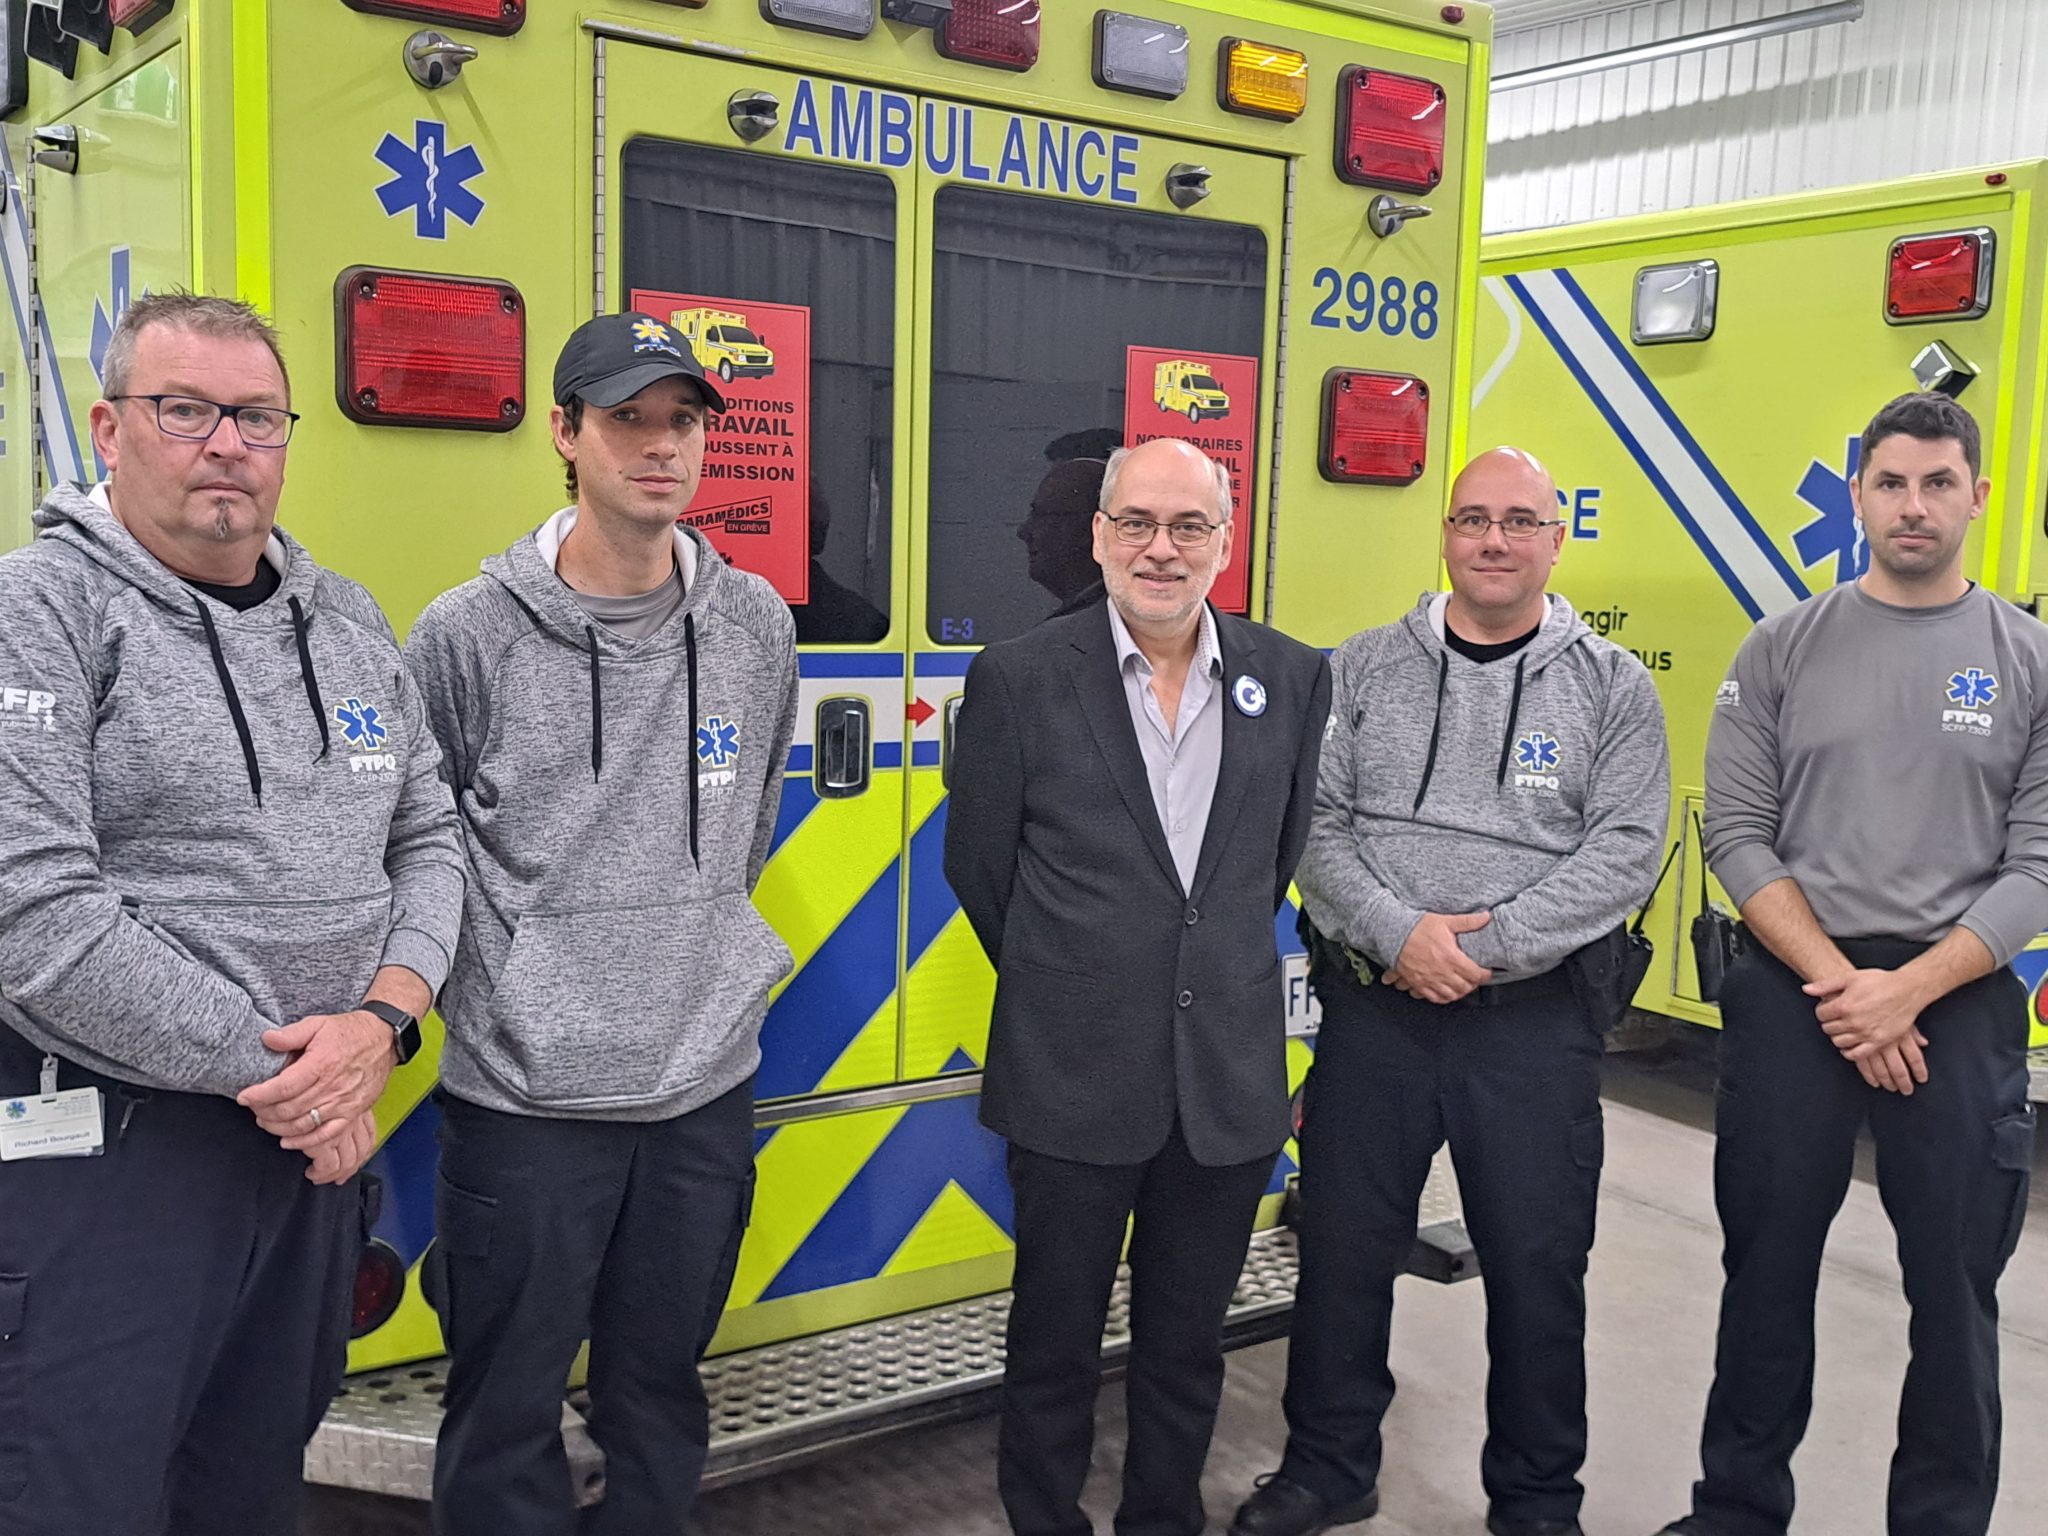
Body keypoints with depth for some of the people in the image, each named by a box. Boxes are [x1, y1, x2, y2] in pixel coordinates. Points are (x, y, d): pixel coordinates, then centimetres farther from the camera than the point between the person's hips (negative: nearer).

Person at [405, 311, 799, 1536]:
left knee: (663, 1392, 18)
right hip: (523, 1098, -2)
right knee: (507, 1412, 11)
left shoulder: (757, 626, 2)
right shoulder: (468, 634, -8)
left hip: (707, 1085, 3)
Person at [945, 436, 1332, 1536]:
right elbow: (977, 865, 2)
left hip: (1230, 1078, 3)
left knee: (1187, 1349, 18)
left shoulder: (1291, 679, 1)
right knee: (1054, 1349, 14)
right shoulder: (1019, 679, -8)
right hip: (1073, 1078, -2)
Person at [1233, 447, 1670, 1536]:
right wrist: (1399, 936, -15)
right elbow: (1316, 824, -1)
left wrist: (1482, 948, -15)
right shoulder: (1362, 670, 4)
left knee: (1538, 1265, 9)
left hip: (1534, 1023, -1)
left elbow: (1624, 854, -7)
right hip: (1371, 1008, 1)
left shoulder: (1612, 688, 2)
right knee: (1342, 1244, 10)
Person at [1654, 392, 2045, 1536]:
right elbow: (1739, 833, -2)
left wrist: (1907, 990, -14)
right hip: (1792, 991, 1)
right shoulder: (1785, 650, 3)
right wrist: (1835, 981, -11)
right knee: (1768, 1266, 10)